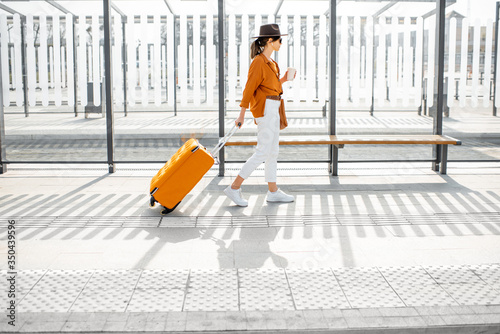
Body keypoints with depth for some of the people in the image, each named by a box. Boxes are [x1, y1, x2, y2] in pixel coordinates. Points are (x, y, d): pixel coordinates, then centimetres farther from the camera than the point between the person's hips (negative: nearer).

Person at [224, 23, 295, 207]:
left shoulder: (270, 62, 15)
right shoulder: (258, 62, -14)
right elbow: (249, 88, -15)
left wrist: (283, 79, 6)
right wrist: (241, 115, -14)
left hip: (272, 109, 10)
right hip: (265, 108, -10)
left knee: (273, 151, 11)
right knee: (263, 152, -9)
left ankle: (273, 192, 18)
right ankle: (234, 188, -3)